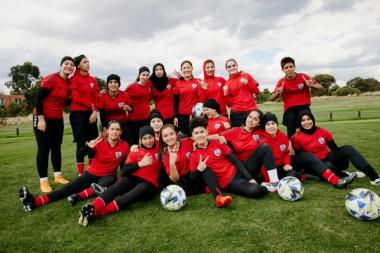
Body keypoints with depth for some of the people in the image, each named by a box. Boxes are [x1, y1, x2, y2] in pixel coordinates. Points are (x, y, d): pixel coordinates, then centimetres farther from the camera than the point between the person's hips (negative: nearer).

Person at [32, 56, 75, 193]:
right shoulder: (51, 79, -17)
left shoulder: (69, 82, 3)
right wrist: (41, 119, -20)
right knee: (44, 148, -3)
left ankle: (58, 176, 21)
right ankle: (43, 181, 5)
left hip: (58, 119, 7)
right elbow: (38, 98, -18)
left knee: (56, 147, 11)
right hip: (43, 118, -7)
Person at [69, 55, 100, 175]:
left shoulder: (93, 79, 11)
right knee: (81, 143, -2)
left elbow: (97, 98, 6)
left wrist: (95, 111, -9)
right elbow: (76, 98, -12)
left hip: (91, 114, 5)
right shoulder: (74, 79, -4)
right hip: (78, 114, -5)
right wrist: (91, 106, -7)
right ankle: (81, 173, 7)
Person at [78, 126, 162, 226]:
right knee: (119, 185, -32)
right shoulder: (136, 151, 8)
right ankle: (94, 207, -53)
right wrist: (140, 164, -11)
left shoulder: (160, 148, 5)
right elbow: (124, 172, -1)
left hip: (149, 183, -3)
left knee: (137, 191, -37)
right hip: (133, 178, 3)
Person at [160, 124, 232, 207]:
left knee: (205, 168, -32)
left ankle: (218, 197, -49)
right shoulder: (165, 156, -4)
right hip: (183, 183, 0)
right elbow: (174, 179, -9)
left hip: (197, 177, 0)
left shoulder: (187, 142, -3)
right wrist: (172, 163, -26)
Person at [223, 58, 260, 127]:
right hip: (236, 113, 0)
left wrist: (247, 83, -7)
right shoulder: (227, 83, 7)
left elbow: (257, 91, 6)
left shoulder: (246, 76, 7)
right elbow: (229, 103, 6)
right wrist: (226, 94, -11)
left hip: (251, 110, 0)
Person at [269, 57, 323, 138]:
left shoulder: (303, 77, -4)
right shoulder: (281, 82, -2)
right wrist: (278, 93, -21)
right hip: (290, 110, 0)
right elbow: (271, 99, 1)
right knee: (291, 135, -6)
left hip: (304, 107, 0)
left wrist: (312, 85, -21)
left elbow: (320, 87, 1)